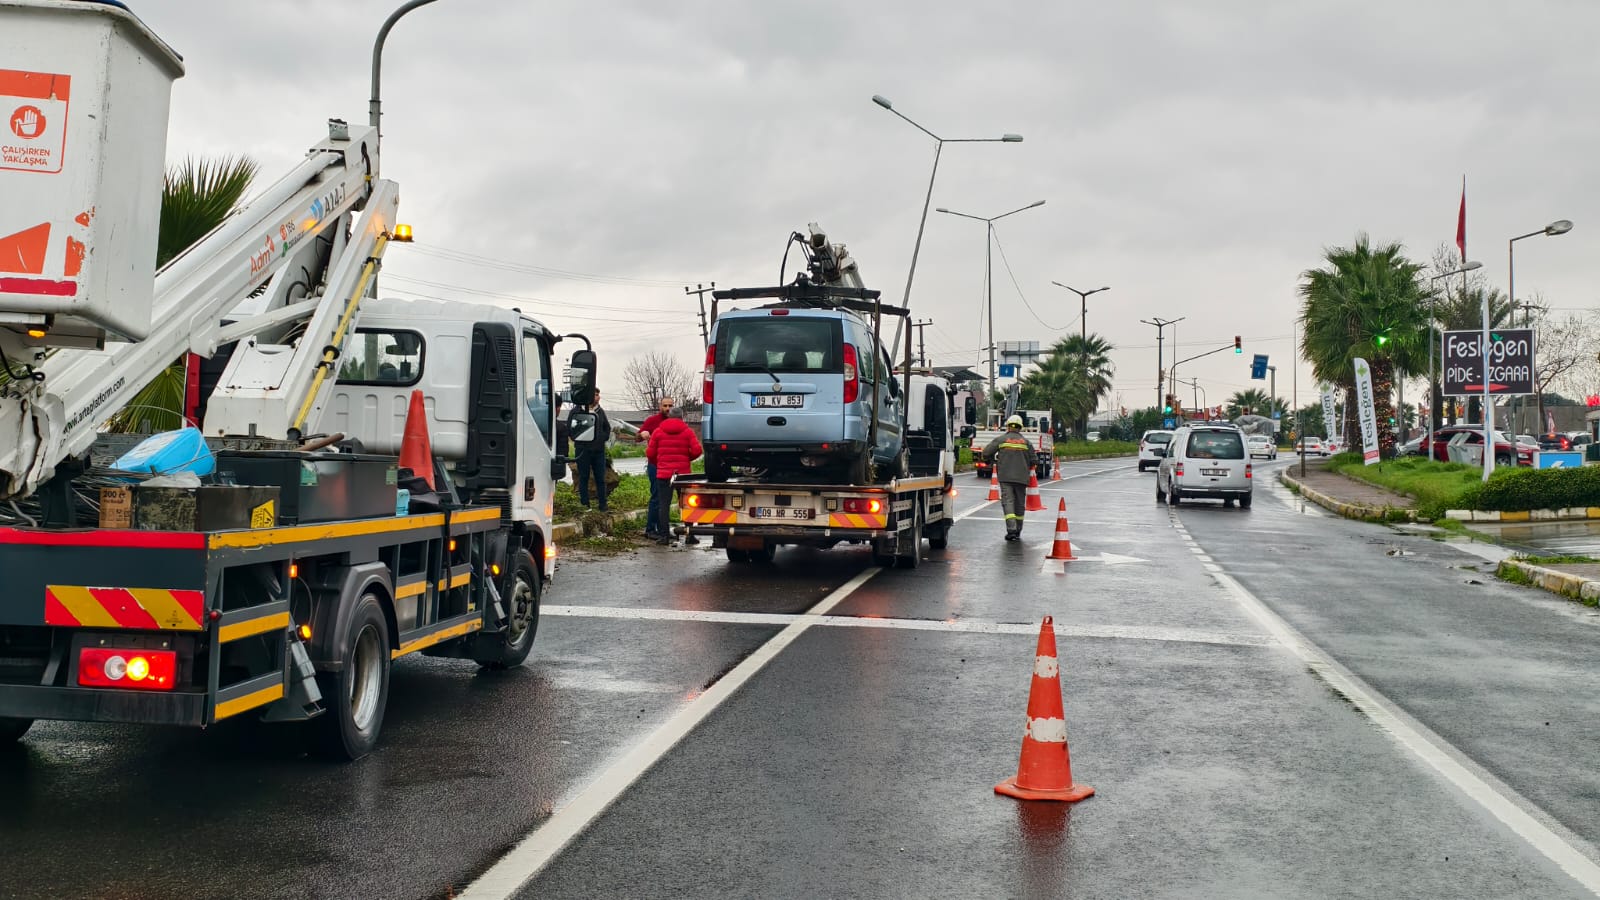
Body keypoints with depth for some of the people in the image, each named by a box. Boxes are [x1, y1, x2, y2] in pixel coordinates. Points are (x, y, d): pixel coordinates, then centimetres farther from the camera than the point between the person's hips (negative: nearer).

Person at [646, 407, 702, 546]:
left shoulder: (658, 431, 3)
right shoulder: (688, 431, 2)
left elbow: (650, 453, 2)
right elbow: (697, 450, -8)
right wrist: (687, 459, 10)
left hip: (663, 473, 0)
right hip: (683, 472, 1)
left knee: (663, 504, 1)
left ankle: (665, 535, -6)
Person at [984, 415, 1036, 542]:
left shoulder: (1000, 439, 2)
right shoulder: (1025, 442, 7)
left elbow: (986, 453, -1)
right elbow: (1032, 460, 7)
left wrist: (993, 462, 18)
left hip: (1005, 476, -2)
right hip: (1021, 477, 2)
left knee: (1008, 501, -6)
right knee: (1020, 503, 11)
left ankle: (1011, 530, -20)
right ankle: (1018, 531, 18)